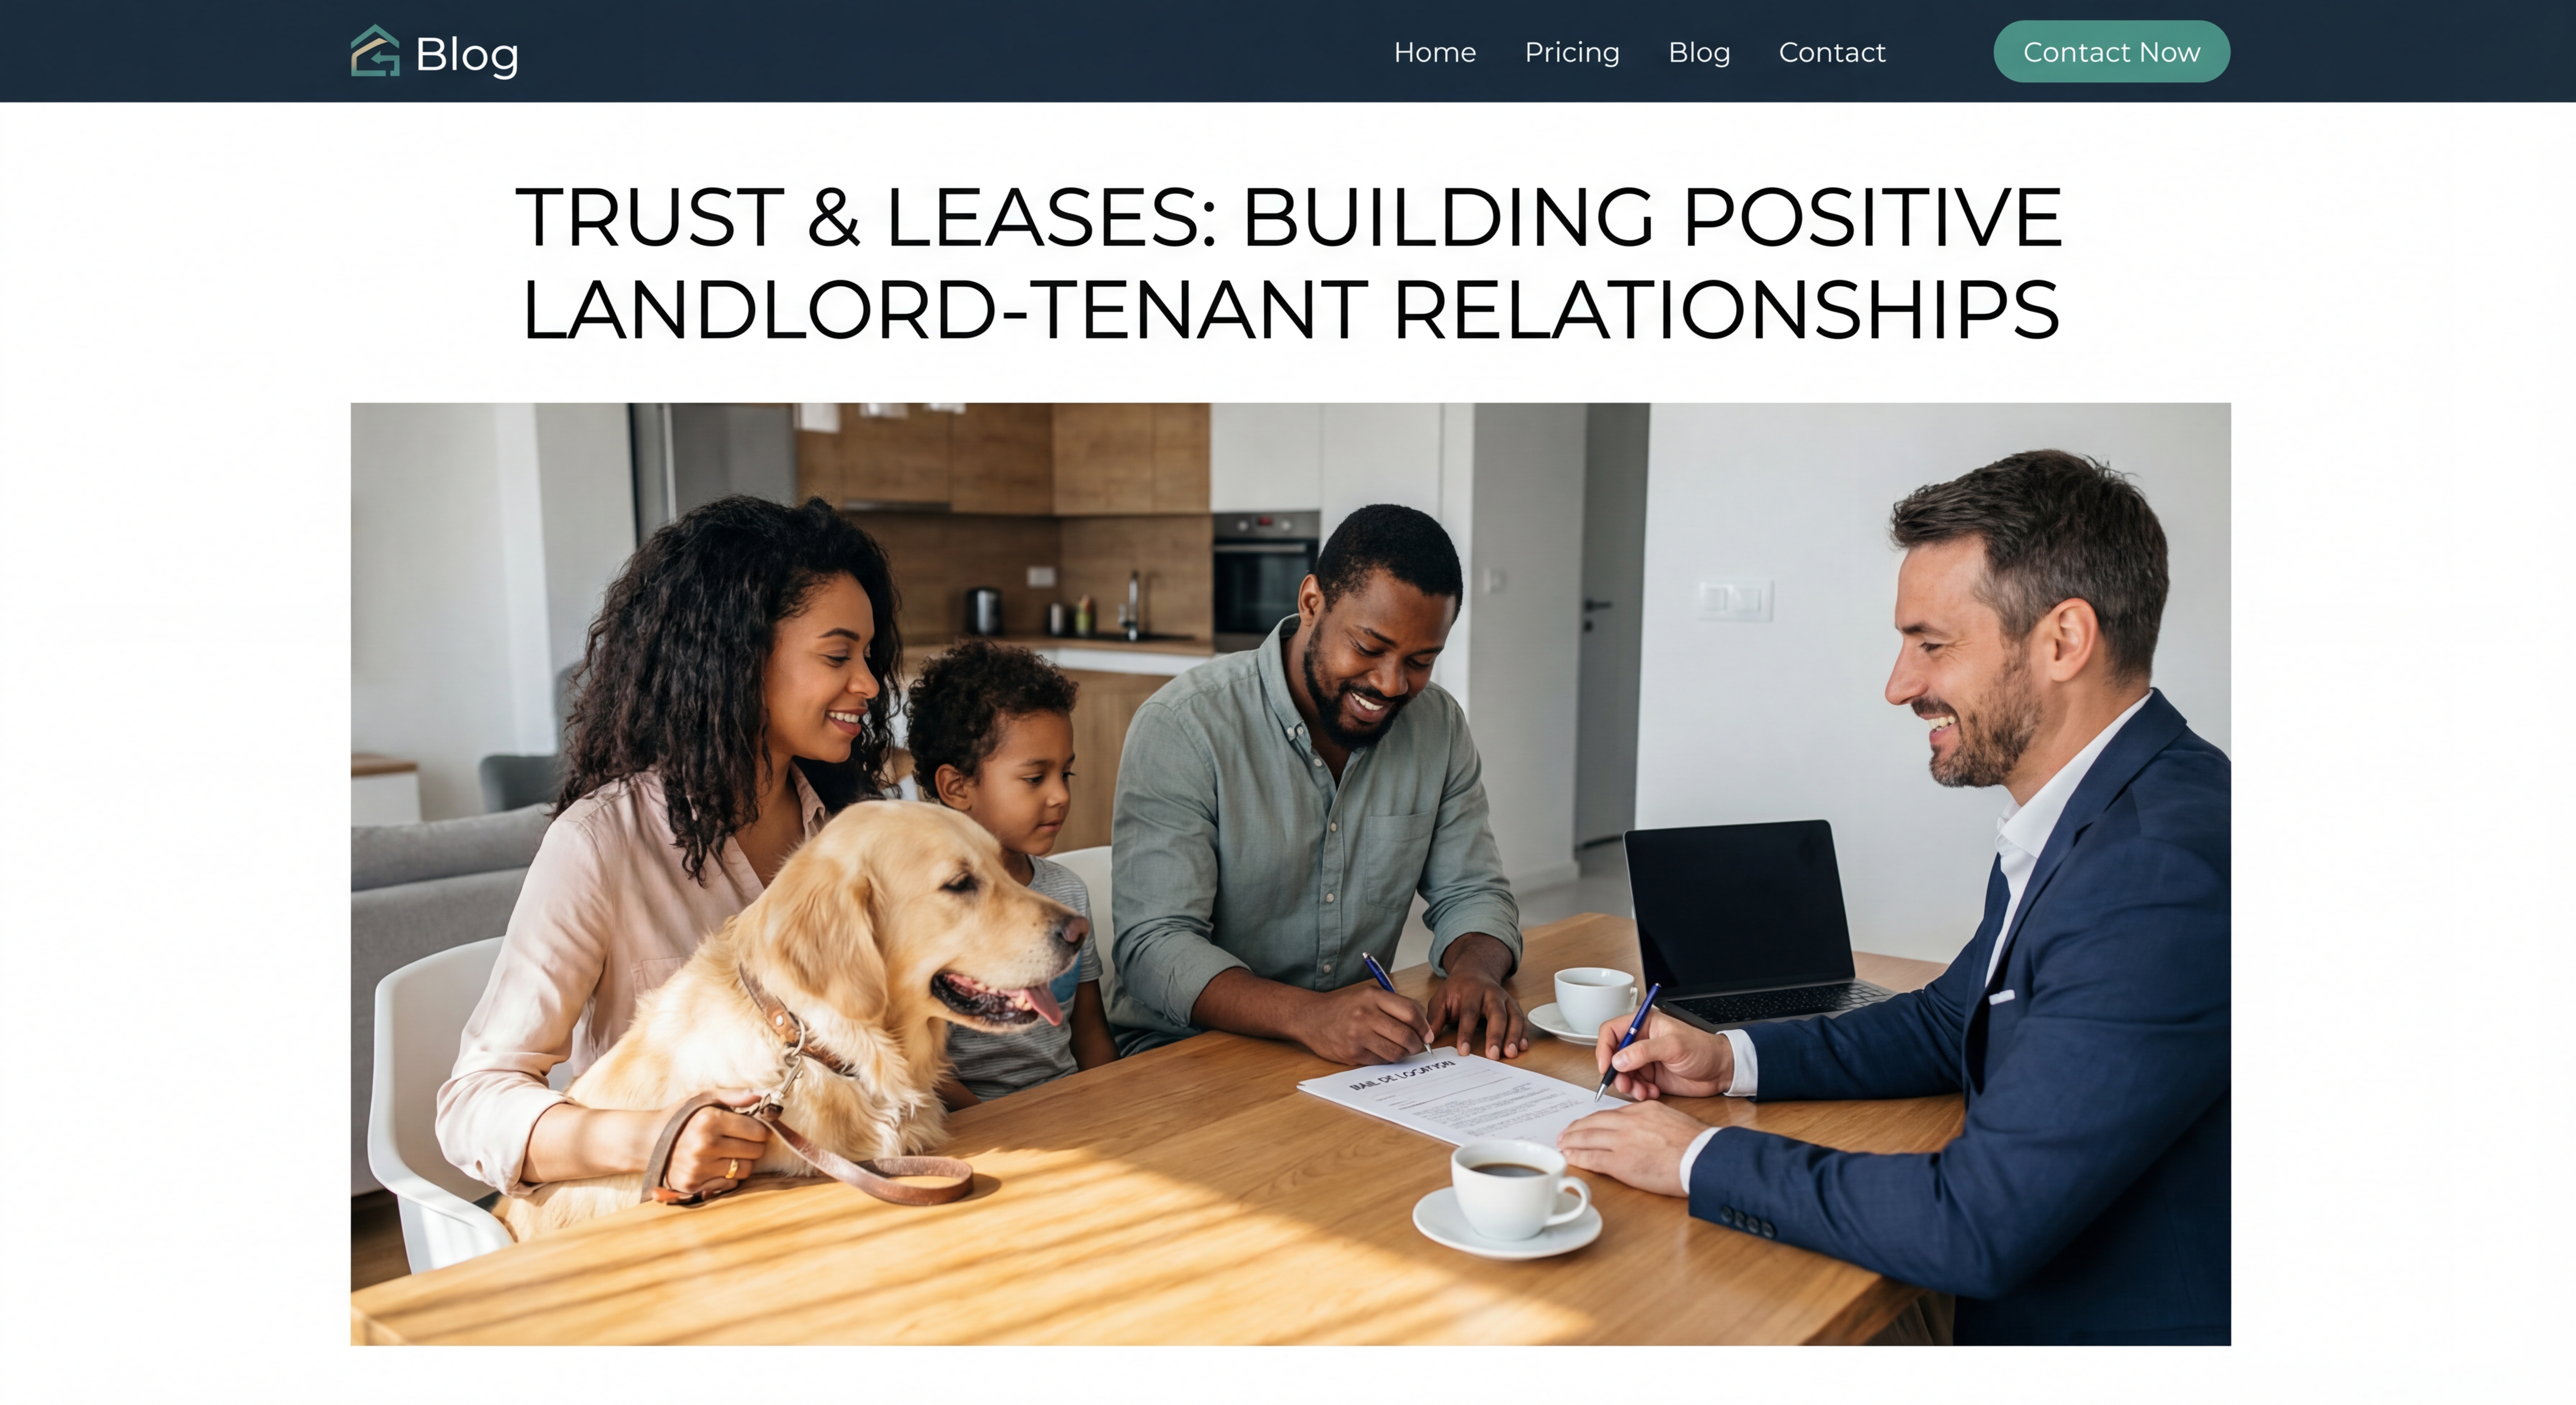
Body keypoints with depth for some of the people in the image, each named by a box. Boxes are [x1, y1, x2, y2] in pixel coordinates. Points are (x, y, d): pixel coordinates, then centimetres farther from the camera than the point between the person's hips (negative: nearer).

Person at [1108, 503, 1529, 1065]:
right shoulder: (1181, 728, -16)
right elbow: (1155, 946, -20)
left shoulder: (1439, 726, 2)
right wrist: (1307, 1015, -36)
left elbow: (1472, 892, 8)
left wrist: (1475, 971, -17)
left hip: (1362, 1051, 5)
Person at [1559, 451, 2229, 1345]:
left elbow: (1980, 1227, -29)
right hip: (2025, 1306, 8)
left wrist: (1699, 1161, -18)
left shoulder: (2164, 871, -28)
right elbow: (1949, 1023, 16)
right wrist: (1727, 1060, 3)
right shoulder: (2086, 815, 4)